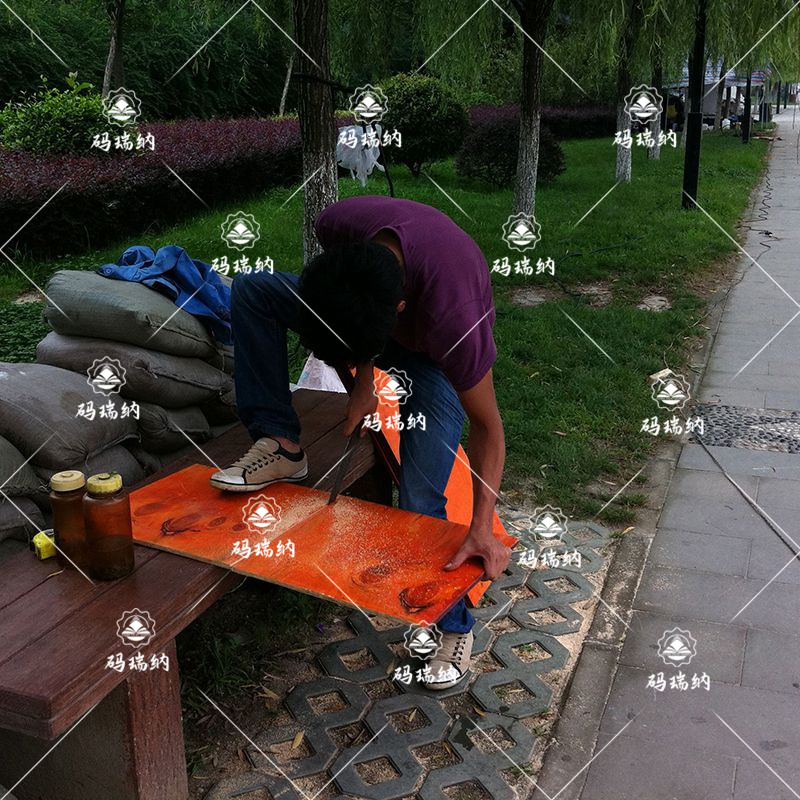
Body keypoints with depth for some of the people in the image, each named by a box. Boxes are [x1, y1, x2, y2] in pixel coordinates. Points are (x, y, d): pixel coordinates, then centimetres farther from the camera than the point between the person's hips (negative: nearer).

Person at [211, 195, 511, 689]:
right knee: (252, 289, -15)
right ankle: (283, 448, -9)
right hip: (376, 327, 5)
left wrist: (483, 529, -35)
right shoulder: (339, 225, -33)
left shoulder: (452, 313, -44)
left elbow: (486, 426, -30)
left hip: (435, 358, -4)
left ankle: (455, 626, 10)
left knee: (421, 500, -15)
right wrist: (365, 377, -11)